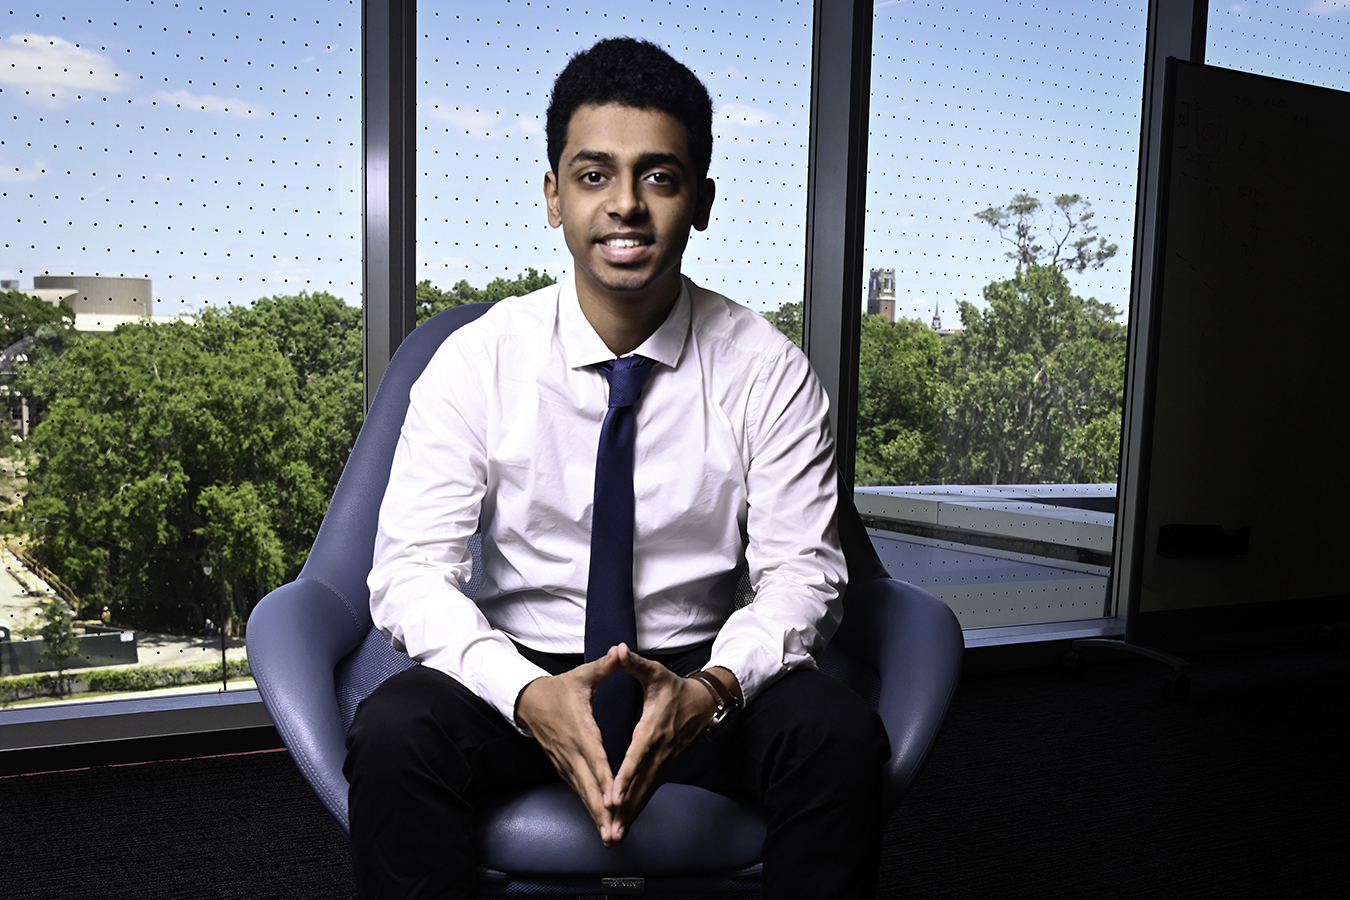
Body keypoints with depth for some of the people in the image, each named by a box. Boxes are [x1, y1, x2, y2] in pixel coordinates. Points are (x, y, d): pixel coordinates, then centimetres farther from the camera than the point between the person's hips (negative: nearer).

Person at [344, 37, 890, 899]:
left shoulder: (767, 369, -6)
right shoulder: (477, 361, -7)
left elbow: (801, 570, -8)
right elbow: (411, 570, -11)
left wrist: (711, 689, -28)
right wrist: (529, 695, -29)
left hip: (700, 676, 1)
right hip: (524, 667, 0)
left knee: (841, 734, -28)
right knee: (393, 733, -30)